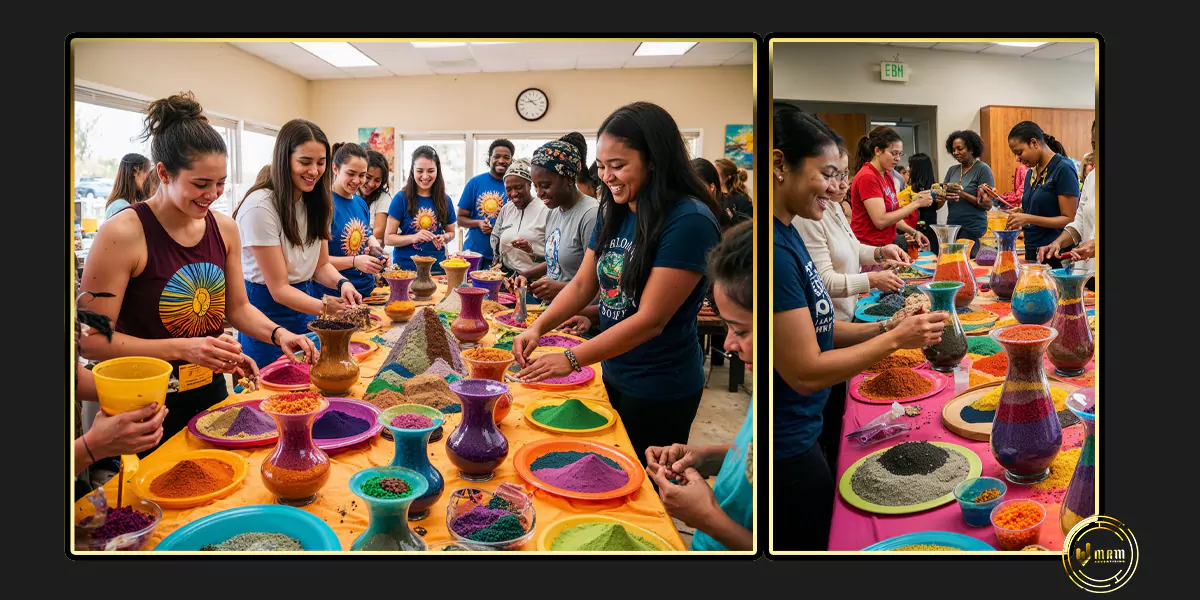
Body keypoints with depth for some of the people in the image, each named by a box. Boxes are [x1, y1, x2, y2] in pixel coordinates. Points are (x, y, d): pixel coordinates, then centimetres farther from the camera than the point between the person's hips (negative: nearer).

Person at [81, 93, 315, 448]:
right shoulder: (123, 234, -19)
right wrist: (182, 348, -27)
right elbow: (92, 340, -18)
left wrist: (277, 333, -9)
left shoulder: (225, 229, -1)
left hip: (210, 392, 6)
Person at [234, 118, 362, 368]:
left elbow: (321, 265, 6)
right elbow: (279, 288, -22)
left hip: (305, 304, 7)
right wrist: (325, 307, -36)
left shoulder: (315, 202, -1)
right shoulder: (260, 206, -23)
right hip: (269, 308, -6)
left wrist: (342, 283, -16)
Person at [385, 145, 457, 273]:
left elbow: (451, 232, 14)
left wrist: (444, 237, -8)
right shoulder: (401, 198, -7)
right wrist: (414, 238, -22)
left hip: (437, 267, 3)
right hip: (405, 267, -3)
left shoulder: (445, 200, 2)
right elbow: (388, 238, -7)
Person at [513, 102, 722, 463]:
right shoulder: (613, 213, 2)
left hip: (660, 392, -7)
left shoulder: (690, 221, -23)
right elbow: (582, 284, 6)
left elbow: (650, 319, -24)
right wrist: (538, 328, -10)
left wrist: (572, 359, -24)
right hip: (613, 373, 7)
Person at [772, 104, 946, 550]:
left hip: (800, 433, 9)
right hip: (785, 448, -9)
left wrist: (888, 327, -1)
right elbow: (806, 372, -23)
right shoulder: (776, 251, -26)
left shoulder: (788, 234, 4)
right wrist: (896, 339, -13)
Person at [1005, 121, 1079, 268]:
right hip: (1032, 252, 7)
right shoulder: (1032, 172, 12)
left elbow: (1069, 219, -14)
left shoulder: (1063, 168, -10)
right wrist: (1020, 212, 0)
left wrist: (1028, 219, -22)